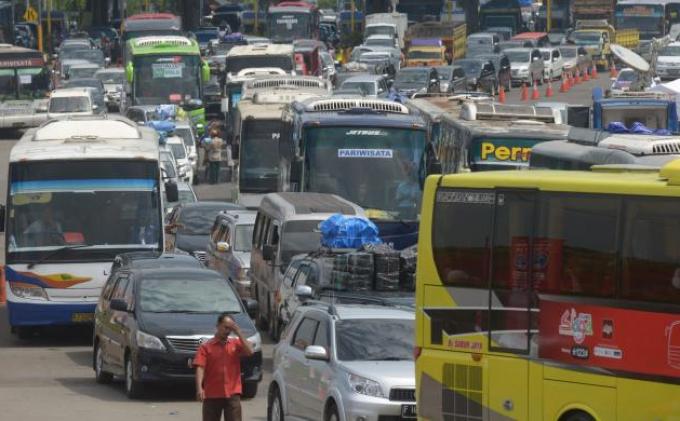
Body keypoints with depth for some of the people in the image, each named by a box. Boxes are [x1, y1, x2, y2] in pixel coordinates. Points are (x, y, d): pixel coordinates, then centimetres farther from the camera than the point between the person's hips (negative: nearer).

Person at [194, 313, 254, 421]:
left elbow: (249, 351, -8)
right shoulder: (206, 347, 1)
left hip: (232, 394, 1)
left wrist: (238, 333, -8)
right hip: (212, 395, -1)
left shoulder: (236, 344, 9)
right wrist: (199, 388, -24)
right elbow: (200, 368, -9)